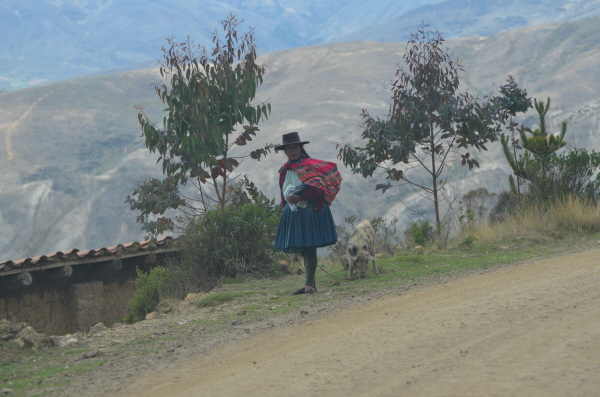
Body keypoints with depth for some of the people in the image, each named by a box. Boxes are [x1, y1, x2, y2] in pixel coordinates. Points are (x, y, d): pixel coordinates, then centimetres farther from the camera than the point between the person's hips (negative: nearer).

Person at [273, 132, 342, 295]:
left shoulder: (310, 165, -6)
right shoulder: (285, 170, 13)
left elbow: (318, 189, -14)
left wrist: (299, 197, -19)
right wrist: (287, 201, 11)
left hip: (310, 212, -6)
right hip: (292, 213, 6)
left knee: (309, 248, -9)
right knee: (302, 249, 7)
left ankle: (309, 285, -11)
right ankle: (311, 283, 13)